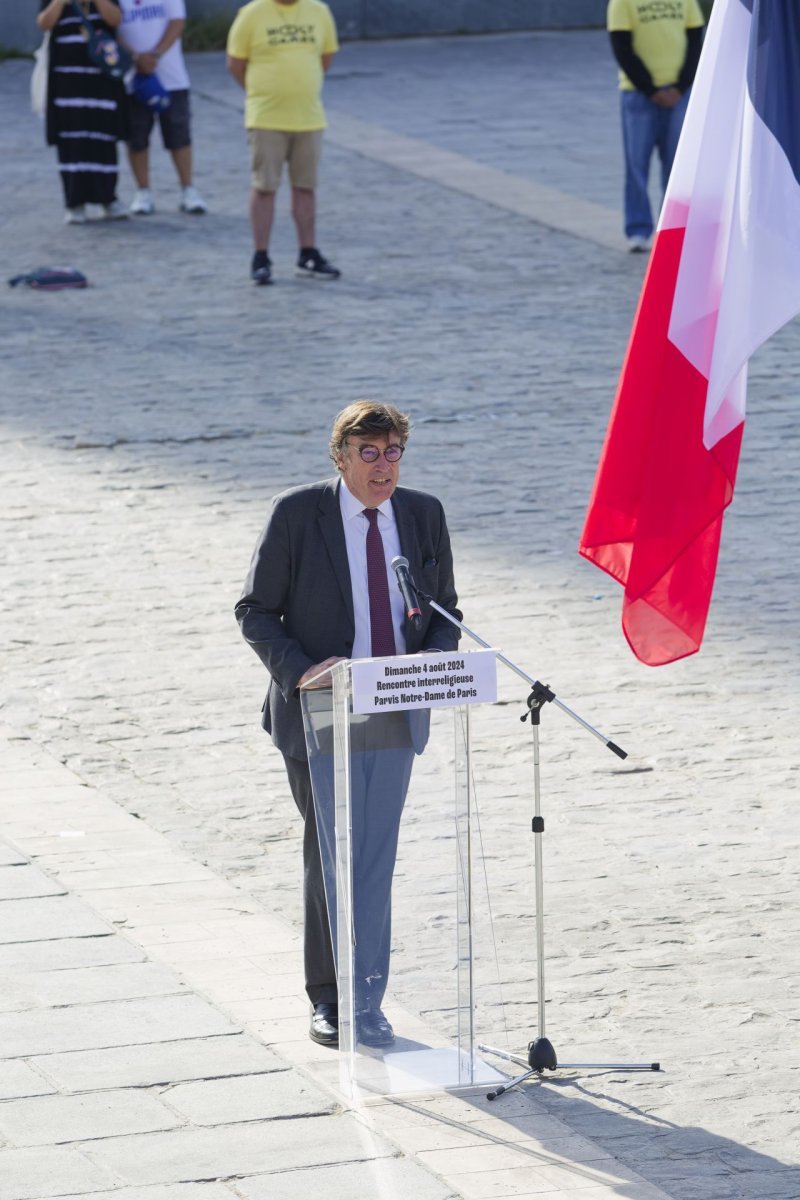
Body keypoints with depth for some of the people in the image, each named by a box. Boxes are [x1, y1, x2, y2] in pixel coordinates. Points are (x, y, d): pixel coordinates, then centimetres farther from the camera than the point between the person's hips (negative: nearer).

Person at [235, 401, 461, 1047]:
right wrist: (300, 672, -19)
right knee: (328, 856, 8)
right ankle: (328, 999, 21)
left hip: (394, 715, 2)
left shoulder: (424, 515, 3)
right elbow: (256, 612, -4)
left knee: (376, 857, -2)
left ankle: (367, 1004, 4)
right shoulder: (297, 513, -7)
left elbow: (445, 612, 12)